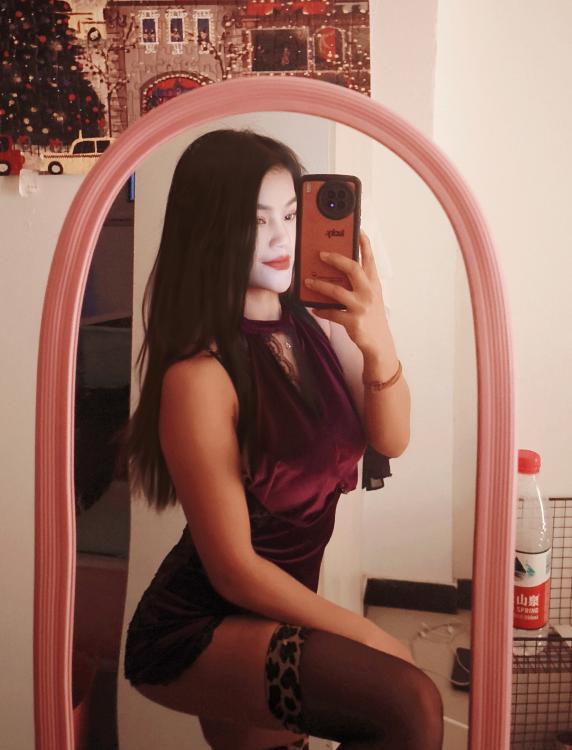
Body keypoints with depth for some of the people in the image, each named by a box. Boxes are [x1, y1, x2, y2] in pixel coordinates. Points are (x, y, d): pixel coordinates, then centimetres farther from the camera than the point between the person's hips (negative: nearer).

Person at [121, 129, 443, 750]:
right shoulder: (199, 375, -24)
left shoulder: (315, 325, -6)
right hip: (196, 629, -6)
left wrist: (377, 342, -26)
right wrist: (371, 640, -14)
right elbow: (233, 567, -21)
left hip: (275, 612, 7)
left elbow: (390, 441, -8)